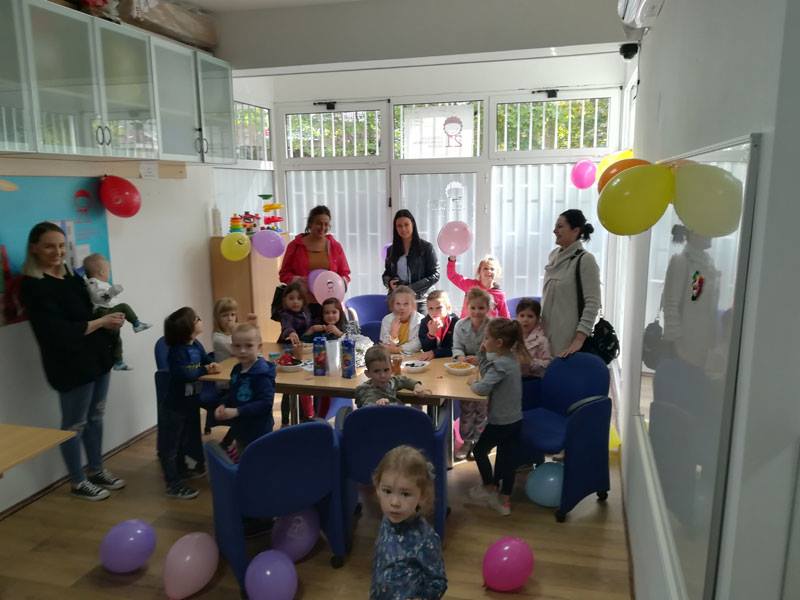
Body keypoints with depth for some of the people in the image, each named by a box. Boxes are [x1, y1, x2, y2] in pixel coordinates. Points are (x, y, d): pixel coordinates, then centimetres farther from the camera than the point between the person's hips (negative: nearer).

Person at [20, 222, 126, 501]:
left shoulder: (72, 276, 9)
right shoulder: (33, 286, -15)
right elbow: (58, 331, -21)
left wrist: (111, 319, -5)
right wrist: (101, 322, -16)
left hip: (96, 355, 8)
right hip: (70, 363, -7)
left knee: (96, 417, 18)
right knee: (75, 424, 7)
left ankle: (96, 471, 34)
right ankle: (78, 483, 23)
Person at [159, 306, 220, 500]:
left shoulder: (197, 346, -2)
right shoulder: (176, 352, -25)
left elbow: (207, 359, 13)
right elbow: (184, 375, -35)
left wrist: (212, 365, -10)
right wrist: (204, 370, -23)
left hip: (191, 403, 8)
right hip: (174, 406, -8)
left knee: (186, 439, 23)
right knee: (170, 445, 4)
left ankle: (181, 470, 41)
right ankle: (174, 485, 10)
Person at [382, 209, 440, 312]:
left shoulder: (426, 247, 2)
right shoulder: (392, 250, 13)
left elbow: (434, 275, -2)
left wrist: (411, 288, -13)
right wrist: (390, 283, -5)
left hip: (417, 302, -3)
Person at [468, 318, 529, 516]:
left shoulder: (500, 364, -24)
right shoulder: (511, 358, 5)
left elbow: (483, 388, -31)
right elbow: (487, 374, 12)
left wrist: (472, 384, -11)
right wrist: (482, 354, 2)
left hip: (500, 422, -8)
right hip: (515, 420, 8)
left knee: (479, 450, 15)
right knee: (507, 458, 14)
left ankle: (490, 488, 29)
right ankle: (504, 501, 23)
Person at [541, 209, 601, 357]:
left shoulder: (585, 260, -12)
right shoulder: (553, 255, 8)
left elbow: (593, 303, -16)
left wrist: (579, 339, -21)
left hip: (569, 335, -6)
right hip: (547, 331, 6)